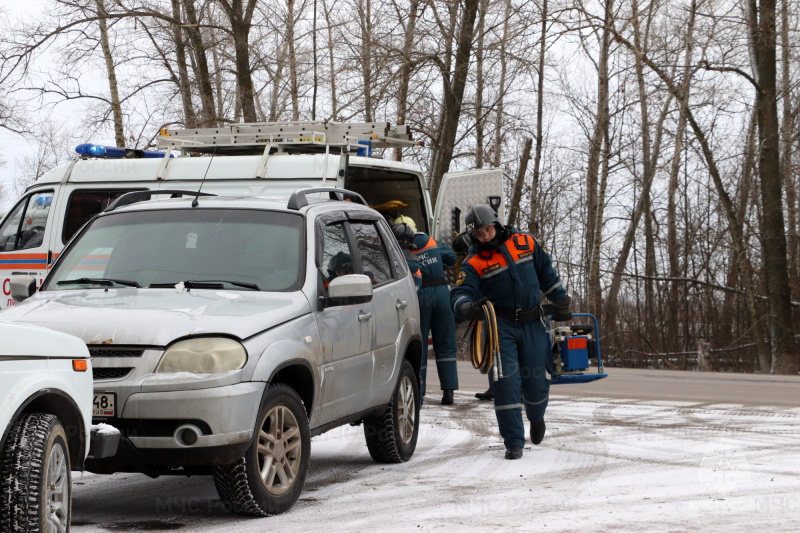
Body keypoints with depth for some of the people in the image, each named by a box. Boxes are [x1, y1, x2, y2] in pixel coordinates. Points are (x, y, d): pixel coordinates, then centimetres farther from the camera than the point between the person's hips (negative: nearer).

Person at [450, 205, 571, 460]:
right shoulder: (474, 262, -6)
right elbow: (461, 293, -18)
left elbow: (546, 273, 15)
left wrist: (560, 301, 16)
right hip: (500, 326, -2)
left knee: (535, 382, 7)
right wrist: (467, 307, -41)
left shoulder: (526, 243, 2)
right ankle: (514, 442, -4)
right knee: (506, 383, -12)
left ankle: (536, 418, 42)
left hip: (532, 324, 2)